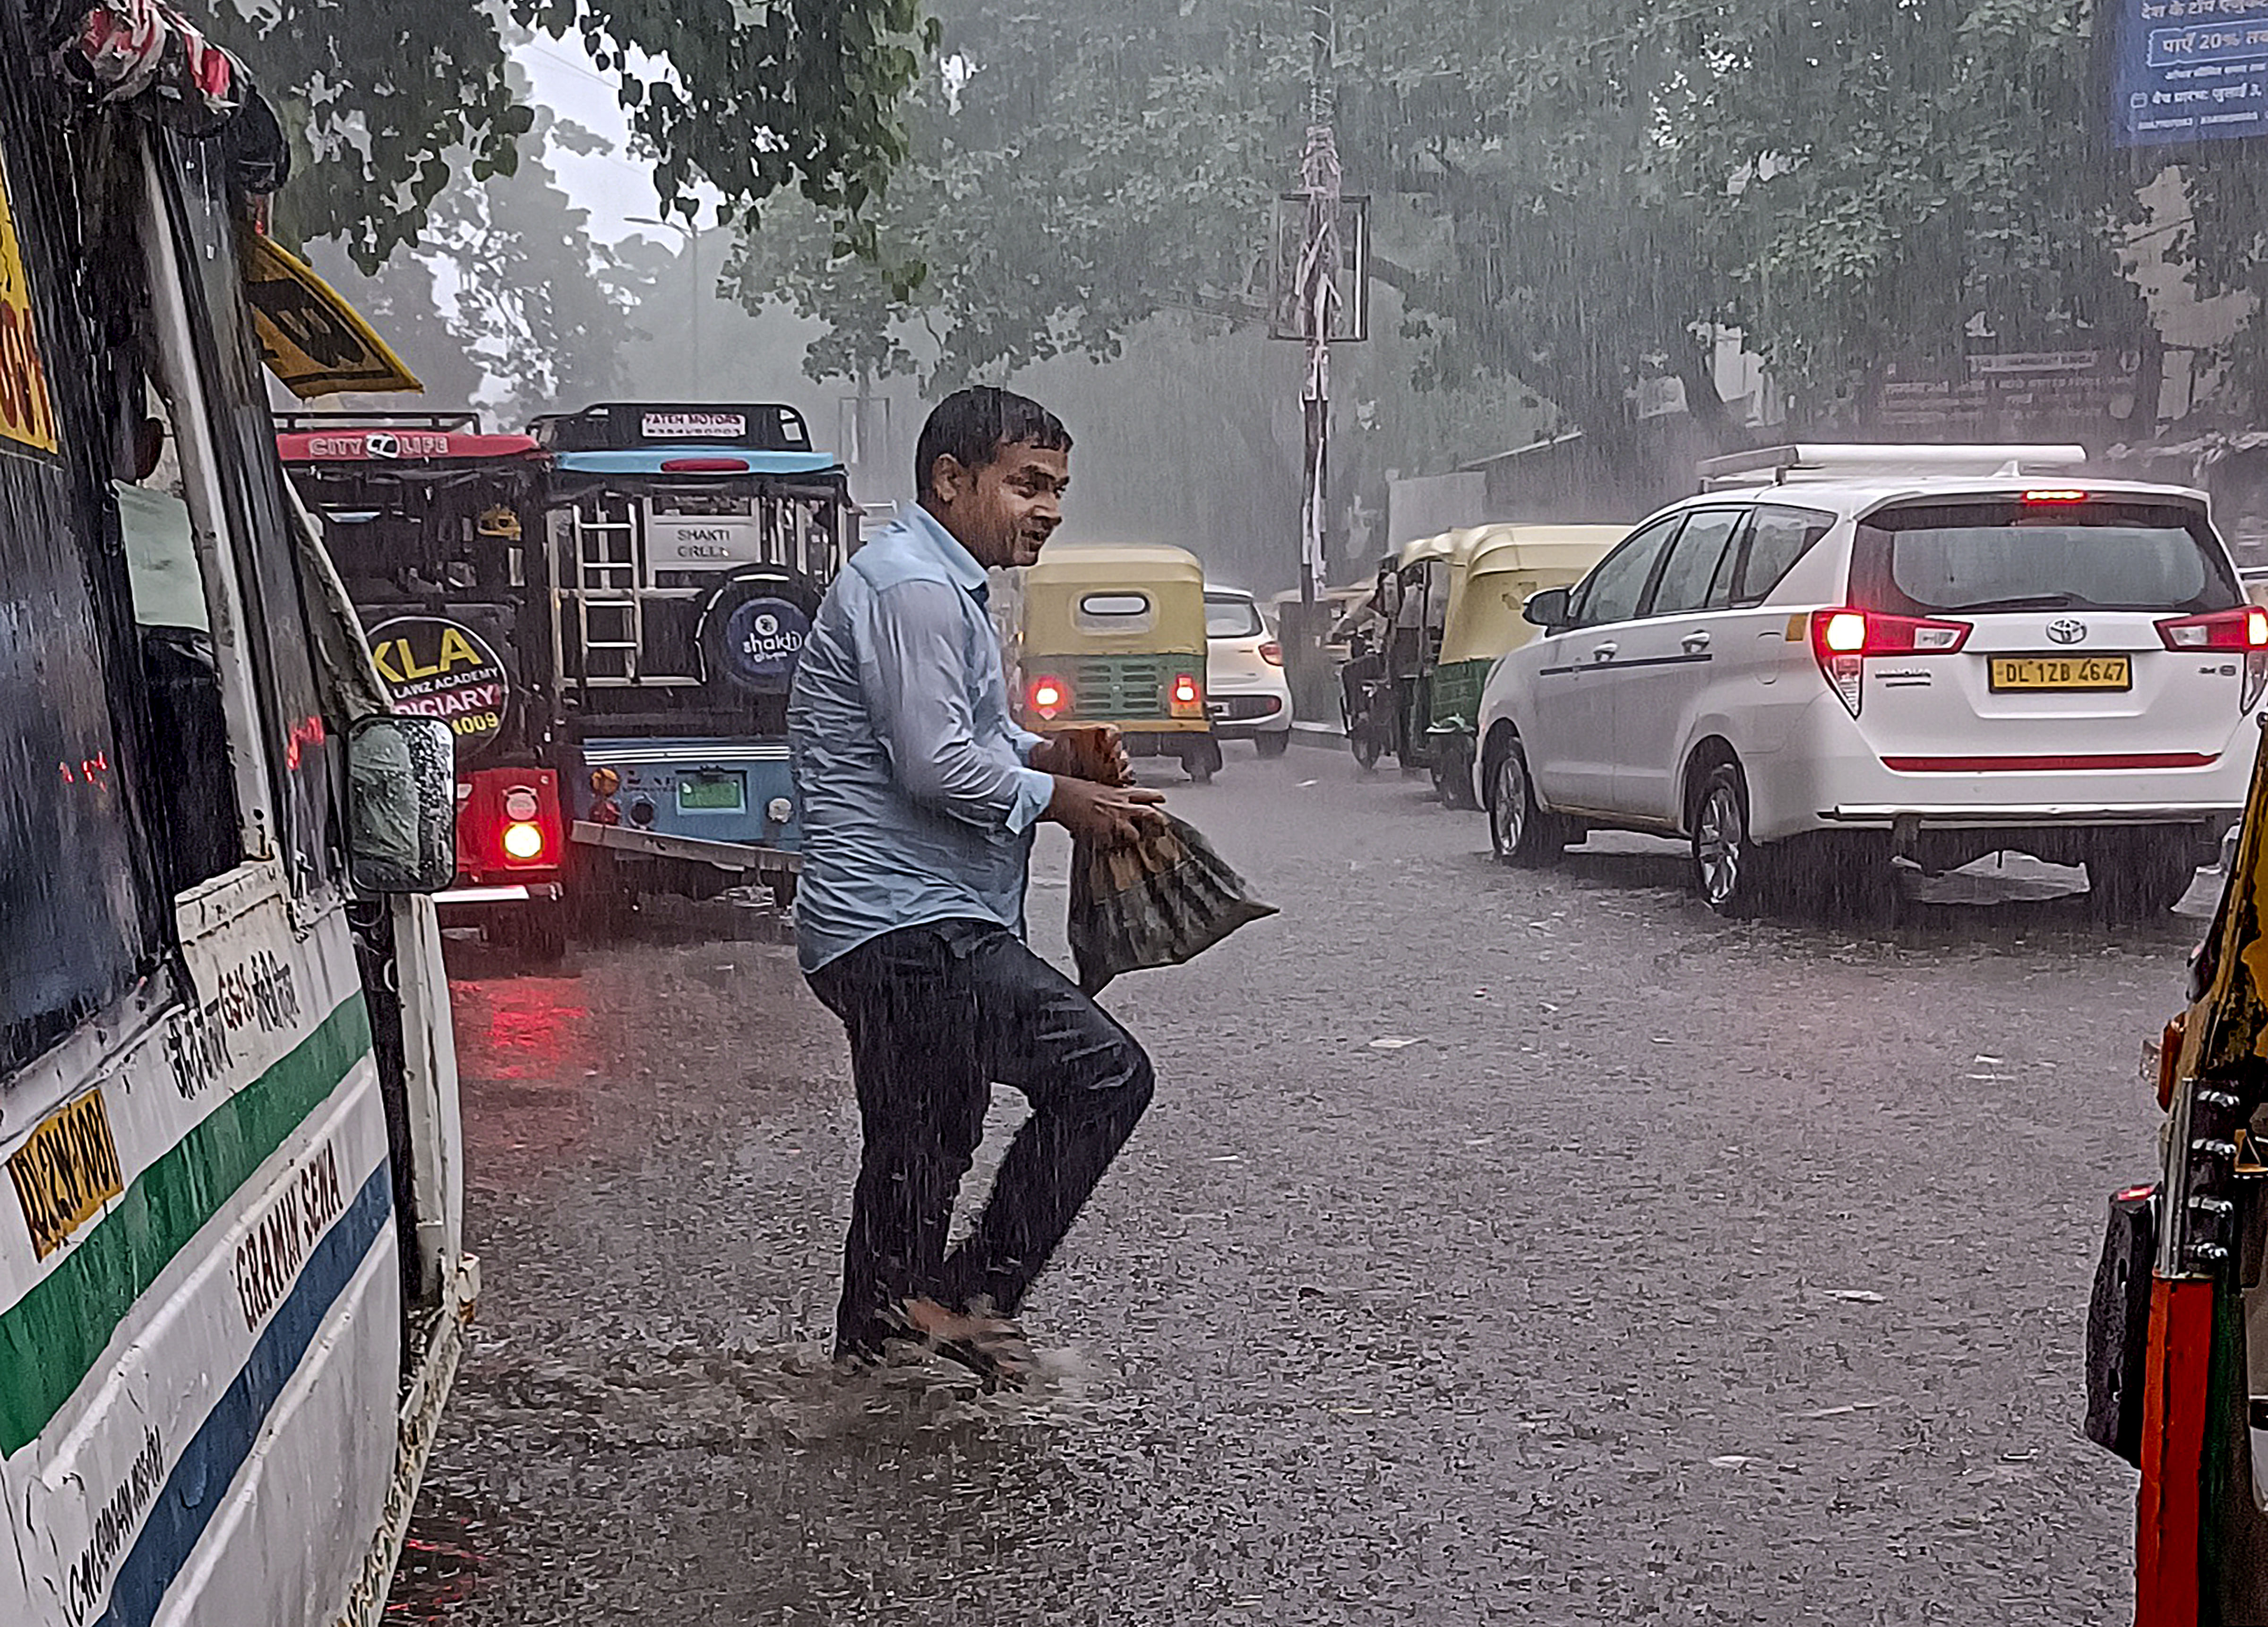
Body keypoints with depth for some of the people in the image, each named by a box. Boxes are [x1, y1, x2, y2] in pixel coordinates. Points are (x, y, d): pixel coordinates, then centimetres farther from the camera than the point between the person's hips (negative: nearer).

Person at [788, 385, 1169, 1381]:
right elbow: (934, 765, -22)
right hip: (909, 926, -12)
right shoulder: (911, 587, -14)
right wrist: (1057, 797, -10)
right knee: (1104, 1074, -13)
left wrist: (1046, 754, 9)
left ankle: (871, 1342, 30)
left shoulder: (942, 587, 21)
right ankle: (973, 1293, -7)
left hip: (893, 929, 12)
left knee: (922, 1146, 19)